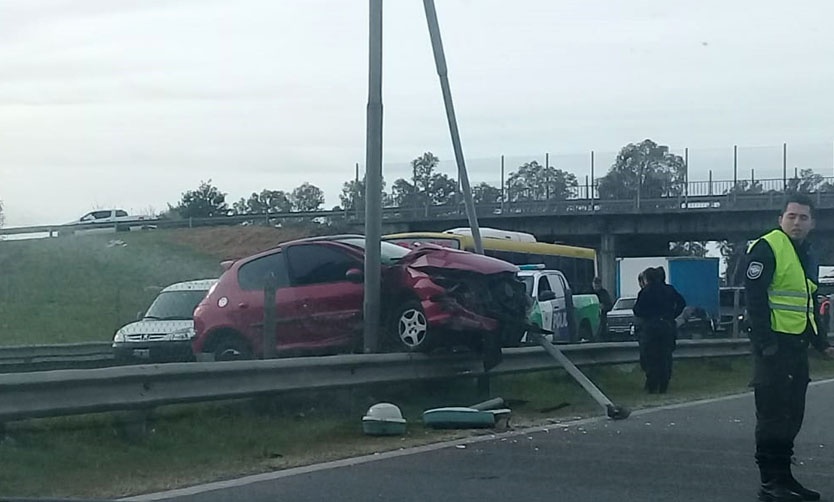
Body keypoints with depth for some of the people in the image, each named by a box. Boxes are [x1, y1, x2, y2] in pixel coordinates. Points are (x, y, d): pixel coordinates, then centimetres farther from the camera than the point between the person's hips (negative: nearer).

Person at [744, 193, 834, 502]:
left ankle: (784, 477, 19)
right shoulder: (767, 248, -10)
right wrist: (765, 343, -22)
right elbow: (755, 298, -16)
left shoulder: (806, 257, 18)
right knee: (773, 415, -6)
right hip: (774, 346, -9)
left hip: (797, 346, 9)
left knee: (792, 416, 12)